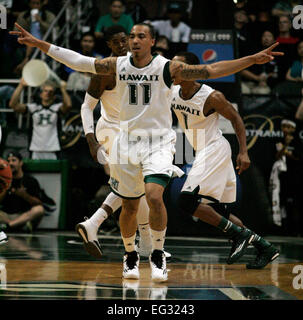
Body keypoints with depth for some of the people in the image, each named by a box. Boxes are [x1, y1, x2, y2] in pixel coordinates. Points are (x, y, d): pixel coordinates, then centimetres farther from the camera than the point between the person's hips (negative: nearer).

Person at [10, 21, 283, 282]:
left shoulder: (168, 68, -10)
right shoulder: (117, 65, -1)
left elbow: (211, 71, -14)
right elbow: (77, 61, 2)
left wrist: (253, 60, -22)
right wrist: (37, 43, 0)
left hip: (158, 143, -3)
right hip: (128, 142, 3)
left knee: (154, 196, -24)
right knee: (129, 206, 11)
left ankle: (158, 255, -5)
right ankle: (130, 256, 34)